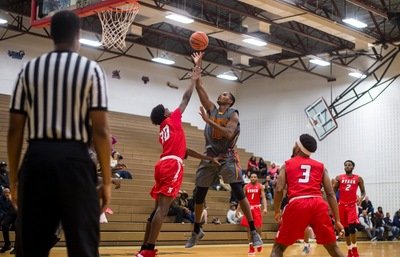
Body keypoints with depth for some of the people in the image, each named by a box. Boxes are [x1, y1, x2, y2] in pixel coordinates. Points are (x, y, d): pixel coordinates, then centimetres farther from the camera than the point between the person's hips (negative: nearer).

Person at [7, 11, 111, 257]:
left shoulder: (29, 69, 11)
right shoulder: (91, 69, 2)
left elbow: (15, 130, 8)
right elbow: (100, 130, -6)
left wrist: (14, 179, 14)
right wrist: (107, 181, -1)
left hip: (36, 159, 3)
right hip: (74, 160, -3)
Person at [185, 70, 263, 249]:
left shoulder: (233, 114, -4)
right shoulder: (211, 109, 8)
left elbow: (229, 134, -23)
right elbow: (199, 87, 3)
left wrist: (209, 121, -25)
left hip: (227, 157, -5)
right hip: (210, 156, 5)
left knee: (239, 194, -13)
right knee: (199, 195, 8)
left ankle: (253, 232, -8)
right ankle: (197, 231, 26)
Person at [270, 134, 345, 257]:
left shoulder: (287, 165, 19)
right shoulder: (321, 166, 23)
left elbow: (279, 190, 6)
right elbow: (330, 194, 14)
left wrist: (277, 212, 19)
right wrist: (337, 220, 15)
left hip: (297, 204, -2)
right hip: (318, 205, 2)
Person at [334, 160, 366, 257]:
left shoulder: (358, 178, 4)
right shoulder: (339, 178, 5)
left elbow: (363, 192, 8)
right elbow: (334, 191, 9)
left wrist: (361, 197, -13)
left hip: (352, 205, -2)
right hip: (342, 205, 2)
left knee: (352, 226, -18)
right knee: (346, 228, 7)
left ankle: (354, 249, -4)